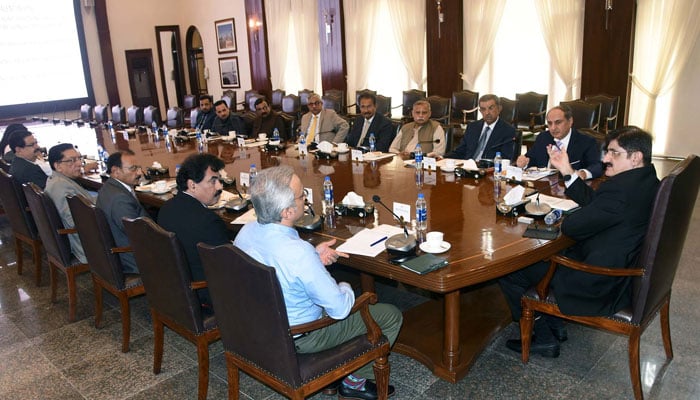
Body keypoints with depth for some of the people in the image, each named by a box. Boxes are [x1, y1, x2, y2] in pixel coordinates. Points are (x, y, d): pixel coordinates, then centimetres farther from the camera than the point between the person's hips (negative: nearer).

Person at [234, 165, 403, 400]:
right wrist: (345, 289, -4)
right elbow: (340, 309, -26)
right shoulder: (299, 253, -37)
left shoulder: (246, 231, -12)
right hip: (300, 337, -7)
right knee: (391, 315, 5)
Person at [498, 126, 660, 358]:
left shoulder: (620, 189, -29)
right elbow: (593, 201, 9)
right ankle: (555, 325, 30)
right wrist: (567, 171, 4)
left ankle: (544, 339, 15)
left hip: (602, 286, -11)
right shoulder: (646, 179, 4)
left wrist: (566, 219, 1)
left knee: (509, 272, -4)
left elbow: (571, 227, -22)